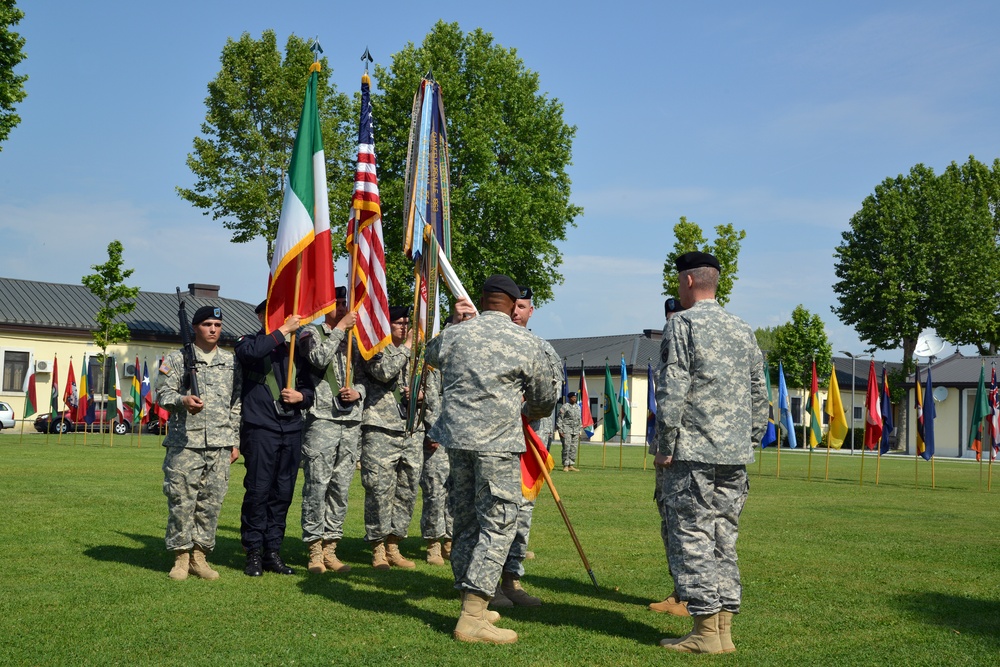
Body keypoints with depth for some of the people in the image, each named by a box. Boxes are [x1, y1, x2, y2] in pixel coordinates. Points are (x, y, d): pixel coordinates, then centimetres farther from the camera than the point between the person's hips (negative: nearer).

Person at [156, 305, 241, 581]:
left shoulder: (231, 362, 14)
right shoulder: (177, 358, 6)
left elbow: (237, 403, 15)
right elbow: (163, 392, 1)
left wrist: (235, 441, 10)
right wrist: (182, 400, -20)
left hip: (220, 444, 3)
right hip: (185, 442, -3)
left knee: (211, 502, 3)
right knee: (181, 501, -3)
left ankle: (199, 556, 12)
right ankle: (181, 557, 7)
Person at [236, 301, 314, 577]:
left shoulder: (295, 350, 19)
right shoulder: (249, 343, 5)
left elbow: (309, 388, 21)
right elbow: (250, 352, -21)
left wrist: (300, 396, -1)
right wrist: (283, 330, -17)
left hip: (291, 430, 5)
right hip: (260, 429, -5)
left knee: (283, 493, 6)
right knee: (258, 492, -6)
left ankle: (273, 552, 14)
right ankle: (254, 553, 2)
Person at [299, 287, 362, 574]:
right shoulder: (313, 333, 4)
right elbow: (319, 359, -16)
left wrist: (357, 392, 0)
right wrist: (340, 328, -10)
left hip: (351, 422, 5)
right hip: (322, 419, -5)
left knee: (341, 488, 6)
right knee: (317, 486, -6)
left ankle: (330, 548, 12)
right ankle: (315, 550, 0)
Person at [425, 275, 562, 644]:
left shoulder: (454, 335, 7)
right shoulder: (527, 342, -2)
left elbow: (430, 355, 31)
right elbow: (545, 400, 9)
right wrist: (528, 411, 30)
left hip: (457, 437, 5)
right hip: (499, 443, -5)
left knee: (465, 521, 15)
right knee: (498, 525, -2)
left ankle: (472, 606, 25)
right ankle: (472, 619, -6)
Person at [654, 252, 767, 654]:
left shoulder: (682, 324, -5)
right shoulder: (743, 330, 16)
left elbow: (671, 391, -13)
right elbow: (759, 395, 16)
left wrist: (664, 447, -8)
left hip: (692, 454, -7)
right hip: (735, 455, 7)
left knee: (692, 538, -3)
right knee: (724, 538, 11)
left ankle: (706, 633, -3)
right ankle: (724, 629, 13)